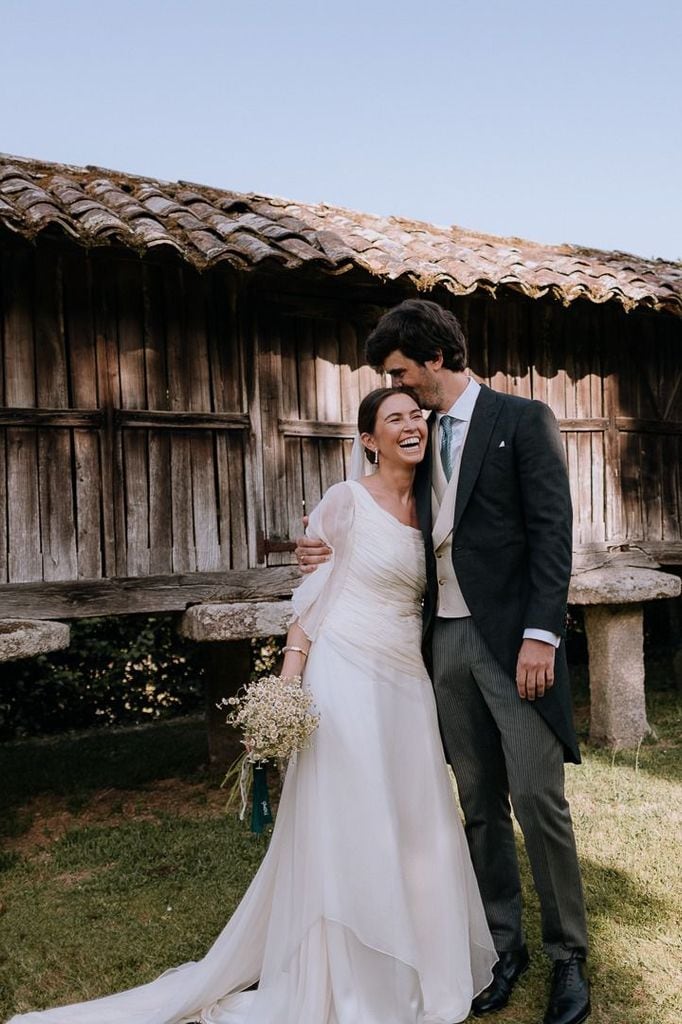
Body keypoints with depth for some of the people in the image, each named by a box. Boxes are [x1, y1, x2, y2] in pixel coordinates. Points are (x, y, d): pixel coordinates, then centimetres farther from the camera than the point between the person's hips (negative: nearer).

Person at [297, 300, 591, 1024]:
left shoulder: (523, 420, -1)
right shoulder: (423, 438, 16)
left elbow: (552, 531, -9)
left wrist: (540, 634, -16)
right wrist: (338, 554, 1)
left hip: (512, 638, -5)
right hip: (446, 640, 6)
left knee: (537, 797, -2)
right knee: (480, 802, 12)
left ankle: (567, 957, 18)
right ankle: (503, 945, 26)